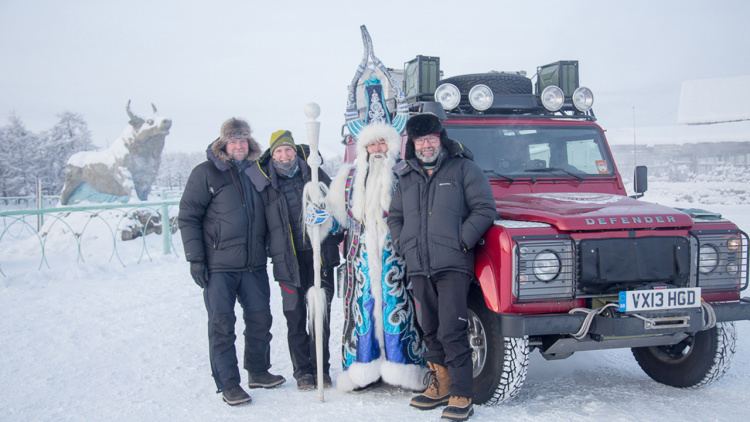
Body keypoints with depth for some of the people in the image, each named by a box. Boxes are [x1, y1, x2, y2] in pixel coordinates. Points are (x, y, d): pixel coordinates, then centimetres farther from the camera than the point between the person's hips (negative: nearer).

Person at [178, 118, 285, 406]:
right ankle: (227, 384, 9)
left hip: (254, 264, 5)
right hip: (219, 266, -5)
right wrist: (195, 259, -12)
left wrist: (266, 250, 16)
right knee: (222, 324, 0)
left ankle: (258, 371, 29)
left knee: (260, 318, 12)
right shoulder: (206, 173, -5)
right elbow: (188, 217, -7)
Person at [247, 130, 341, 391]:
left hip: (319, 255, 1)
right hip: (288, 260, -1)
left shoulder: (314, 174, 5)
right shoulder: (264, 182, 2)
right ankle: (302, 371, 18)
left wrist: (338, 237, 3)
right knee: (295, 318, 5)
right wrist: (268, 251, 4)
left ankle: (321, 369, 19)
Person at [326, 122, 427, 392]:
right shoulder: (350, 175, 15)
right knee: (363, 303, 2)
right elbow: (335, 207, 18)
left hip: (393, 248, -3)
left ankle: (401, 366, 0)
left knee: (395, 301, -6)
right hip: (361, 250, 3)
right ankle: (362, 366, 8)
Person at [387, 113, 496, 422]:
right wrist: (402, 245, 7)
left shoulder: (463, 168, 1)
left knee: (451, 332, -9)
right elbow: (395, 216, 23)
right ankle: (441, 386, 26)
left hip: (453, 265, -5)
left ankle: (461, 397, -2)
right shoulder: (406, 177, 15)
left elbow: (484, 210, -4)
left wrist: (462, 241, -12)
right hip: (418, 267, 6)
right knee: (430, 330, 13)